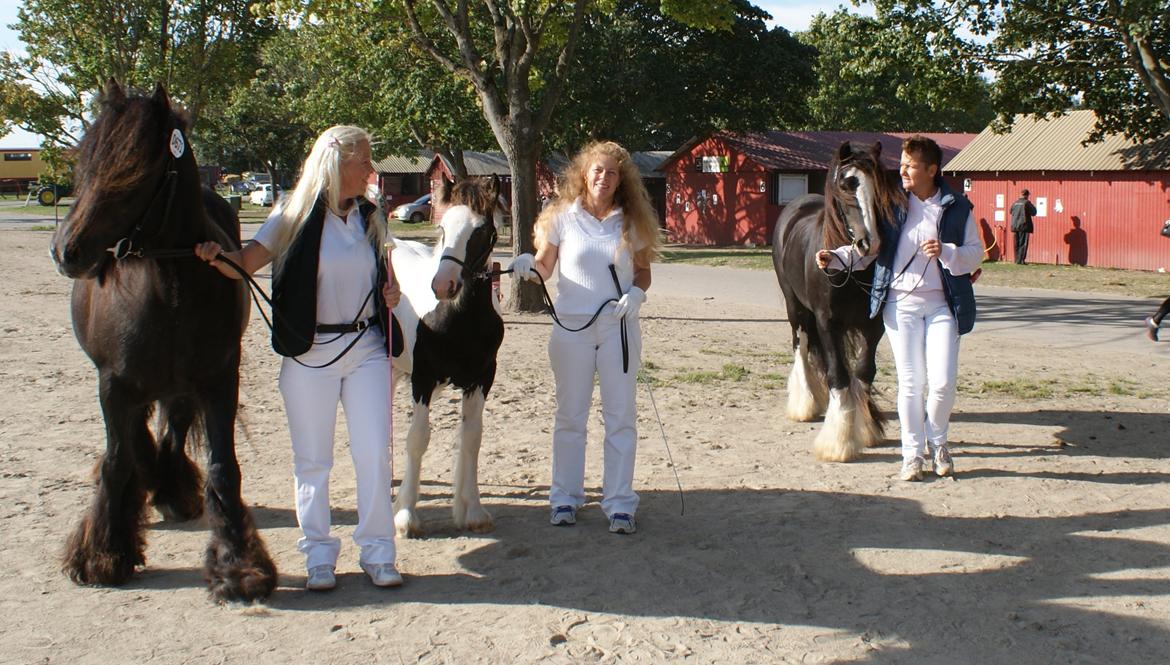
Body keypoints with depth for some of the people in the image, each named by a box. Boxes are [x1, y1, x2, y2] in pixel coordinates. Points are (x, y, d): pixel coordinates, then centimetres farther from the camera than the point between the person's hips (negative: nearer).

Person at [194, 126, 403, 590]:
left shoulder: (370, 217, 8)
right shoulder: (296, 217, -6)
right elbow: (246, 264, -13)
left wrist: (390, 294, -1)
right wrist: (216, 257, -34)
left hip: (366, 347, 3)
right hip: (310, 352, -3)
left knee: (375, 453, 1)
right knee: (312, 460, 6)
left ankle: (377, 552, 13)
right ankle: (319, 556, 18)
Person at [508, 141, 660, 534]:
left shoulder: (631, 222, 3)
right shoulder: (563, 217, 0)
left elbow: (643, 271, 8)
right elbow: (545, 266, 4)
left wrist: (636, 293, -12)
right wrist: (527, 266, -18)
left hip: (618, 328, 1)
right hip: (572, 327, 0)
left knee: (620, 416, 2)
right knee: (570, 416, 8)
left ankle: (619, 504, 9)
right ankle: (566, 497, 19)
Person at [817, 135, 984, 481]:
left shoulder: (957, 208, 1)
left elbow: (976, 255, 1)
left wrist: (946, 253, -18)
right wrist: (836, 258, -14)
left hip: (941, 304, 0)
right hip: (900, 302, 1)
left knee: (943, 381, -6)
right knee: (910, 382, 2)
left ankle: (937, 442, 21)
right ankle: (912, 453, 16)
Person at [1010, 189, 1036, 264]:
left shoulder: (1015, 203, 7)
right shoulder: (1027, 203, -10)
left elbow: (1011, 212, 21)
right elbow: (1033, 213, -4)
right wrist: (1033, 207, 13)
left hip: (1015, 226, 6)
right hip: (1024, 226, -5)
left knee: (1017, 244, 12)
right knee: (1023, 244, -2)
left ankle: (1017, 259, 15)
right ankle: (1020, 260, -6)